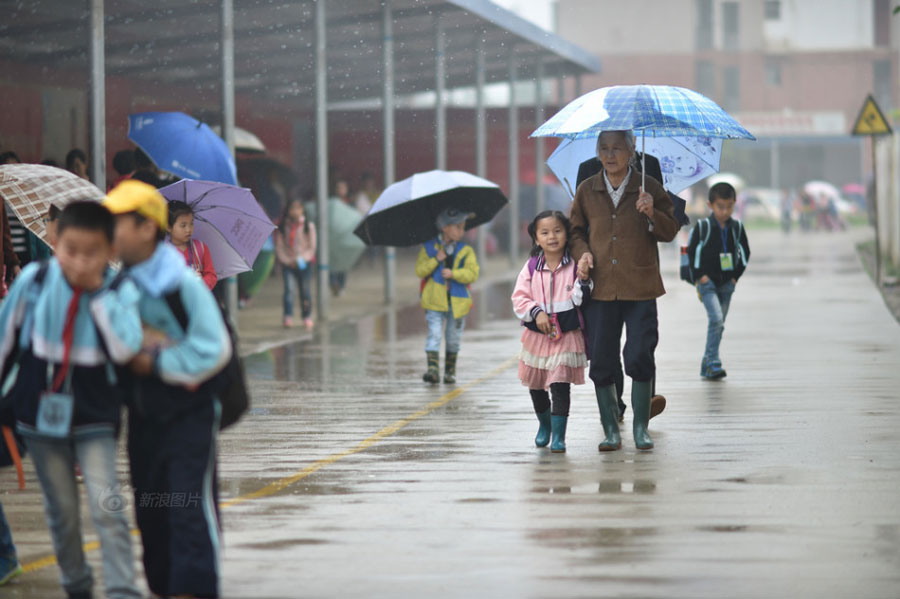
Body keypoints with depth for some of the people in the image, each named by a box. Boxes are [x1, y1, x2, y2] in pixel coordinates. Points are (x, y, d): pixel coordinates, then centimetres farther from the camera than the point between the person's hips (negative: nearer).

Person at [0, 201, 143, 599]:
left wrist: (99, 292, -25)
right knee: (62, 510, 10)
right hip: (41, 411, 1)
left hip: (94, 417, -1)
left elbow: (125, 349, -25)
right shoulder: (34, 280, -9)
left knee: (106, 507, -13)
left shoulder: (120, 291, -10)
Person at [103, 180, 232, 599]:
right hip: (142, 409, 7)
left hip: (188, 410, -7)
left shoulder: (182, 283, -18)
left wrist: (157, 362, -16)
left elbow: (213, 349, -19)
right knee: (149, 505, 13)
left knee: (190, 503, -10)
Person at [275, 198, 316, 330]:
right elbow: (279, 247, 3)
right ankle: (288, 318, -19)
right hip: (287, 263, 0)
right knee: (288, 289, -15)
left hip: (304, 263, 0)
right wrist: (288, 261, -9)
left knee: (305, 291, -1)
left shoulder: (308, 226, 2)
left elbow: (312, 247, 2)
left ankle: (307, 318, 12)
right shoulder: (282, 227, 2)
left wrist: (302, 259, -11)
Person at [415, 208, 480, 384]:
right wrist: (435, 260, -15)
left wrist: (453, 273, -18)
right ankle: (433, 369, -20)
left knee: (453, 339, 8)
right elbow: (419, 271, -3)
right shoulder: (428, 248, 4)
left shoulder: (466, 251, 4)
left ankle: (450, 371, 21)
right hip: (435, 300, -1)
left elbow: (473, 274, -6)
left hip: (457, 301, 1)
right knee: (434, 334, -13)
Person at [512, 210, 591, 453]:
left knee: (560, 386, -12)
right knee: (536, 386, 15)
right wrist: (536, 312, -15)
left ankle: (558, 435, -6)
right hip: (537, 334, 3)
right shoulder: (532, 267, 1)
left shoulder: (574, 265, -4)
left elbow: (580, 299, -6)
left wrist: (583, 280, -23)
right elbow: (519, 298, 0)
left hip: (566, 335, -3)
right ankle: (544, 426, 39)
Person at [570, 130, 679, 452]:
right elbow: (575, 230, 19)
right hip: (600, 289, 2)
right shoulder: (587, 191, 8)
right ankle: (610, 430, 11)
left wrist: (652, 214, -14)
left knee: (640, 358, -6)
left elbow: (670, 232, 5)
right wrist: (582, 252, 0)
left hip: (640, 290, -2)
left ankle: (641, 427, 9)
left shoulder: (648, 188, 3)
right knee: (601, 362, 0)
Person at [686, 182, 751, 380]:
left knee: (718, 323, 8)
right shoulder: (702, 227, -8)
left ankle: (707, 366, 18)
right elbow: (690, 252, -2)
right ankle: (714, 363, -17)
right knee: (716, 319, -19)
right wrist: (699, 275, -8)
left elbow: (745, 252, 14)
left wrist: (736, 275, 5)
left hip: (727, 283, 4)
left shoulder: (737, 228, 3)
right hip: (707, 282, -4)